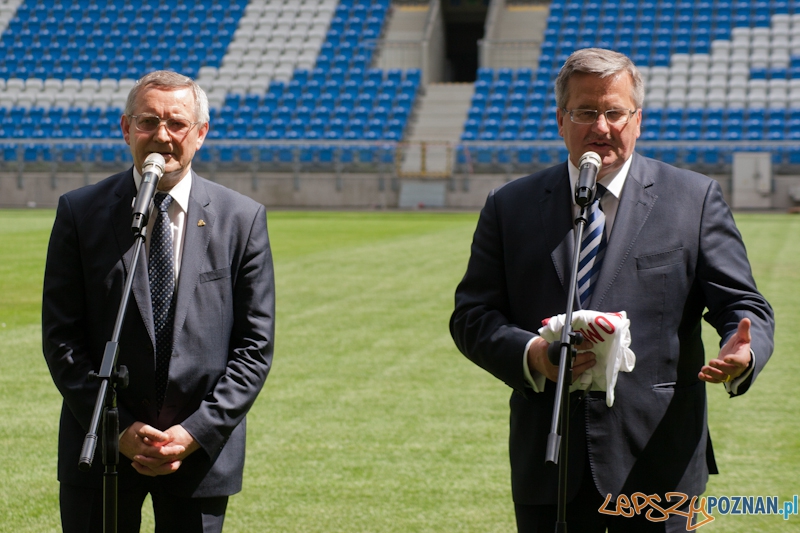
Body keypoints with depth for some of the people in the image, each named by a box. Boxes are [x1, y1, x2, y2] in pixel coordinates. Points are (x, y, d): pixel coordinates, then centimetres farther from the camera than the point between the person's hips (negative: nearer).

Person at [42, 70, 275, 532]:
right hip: (101, 446, 0)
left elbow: (255, 345, -1)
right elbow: (62, 338, -2)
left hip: (203, 450, 0)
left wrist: (195, 433, -10)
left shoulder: (242, 218, 0)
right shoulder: (81, 213, -1)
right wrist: (120, 430, -10)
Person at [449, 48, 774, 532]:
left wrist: (742, 355, -22)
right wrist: (529, 354, -15)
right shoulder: (510, 206, 10)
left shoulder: (695, 198, 5)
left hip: (658, 463, -1)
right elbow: (472, 316, 6)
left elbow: (743, 307, 2)